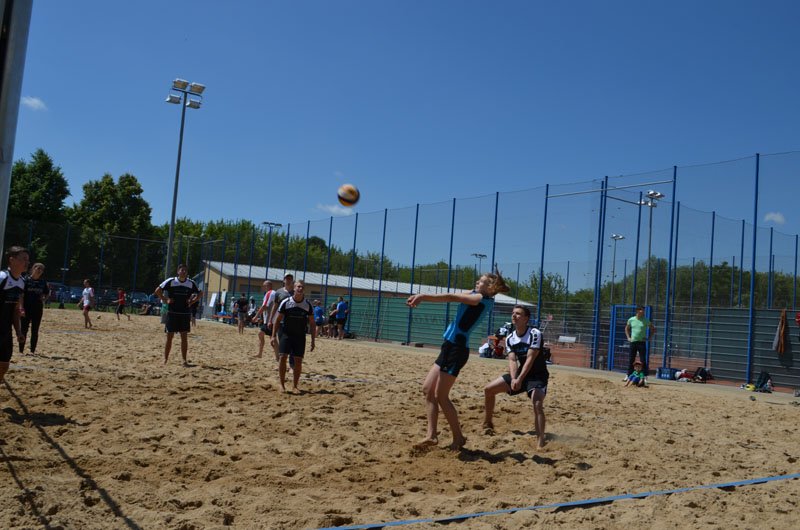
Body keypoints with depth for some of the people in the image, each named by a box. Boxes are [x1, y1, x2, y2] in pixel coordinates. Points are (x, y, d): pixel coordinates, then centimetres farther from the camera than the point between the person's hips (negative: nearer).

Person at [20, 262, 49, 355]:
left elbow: (47, 294, 19)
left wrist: (44, 298, -4)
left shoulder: (42, 281, 9)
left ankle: (32, 351, 11)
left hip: (38, 309, 3)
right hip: (27, 308, -3)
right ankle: (21, 350, 7)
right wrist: (22, 308, -13)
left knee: (35, 331, 5)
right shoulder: (26, 279, -3)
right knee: (24, 330, 0)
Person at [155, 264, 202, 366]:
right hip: (172, 312, -2)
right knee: (169, 336, 2)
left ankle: (184, 360, 5)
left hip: (185, 313, 2)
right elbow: (158, 290, 0)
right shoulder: (171, 281, -4)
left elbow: (200, 293, 16)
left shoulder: (191, 283, 3)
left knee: (184, 337, 1)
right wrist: (166, 301, -5)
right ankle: (165, 359, 12)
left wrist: (191, 302, 4)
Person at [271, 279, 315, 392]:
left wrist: (313, 340, 0)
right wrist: (274, 335, -5)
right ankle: (282, 384, 0)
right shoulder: (286, 302, -5)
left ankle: (294, 386, 12)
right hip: (286, 333, -1)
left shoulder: (307, 305, -1)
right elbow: (278, 320, 1)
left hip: (300, 335, 1)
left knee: (298, 361, -1)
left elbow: (312, 323, 4)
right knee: (283, 357, -11)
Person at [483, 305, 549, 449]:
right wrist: (513, 379, -27)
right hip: (520, 373, 7)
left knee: (537, 403, -31)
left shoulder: (535, 334, -19)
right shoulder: (510, 338, 0)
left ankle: (540, 443, -30)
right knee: (489, 389, 4)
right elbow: (512, 360, -8)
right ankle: (487, 424, 23)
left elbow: (530, 359, -26)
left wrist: (520, 379, -35)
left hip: (537, 375, -7)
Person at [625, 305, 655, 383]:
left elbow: (653, 329, 7)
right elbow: (627, 328, 21)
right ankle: (628, 375, 13)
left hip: (642, 342, -2)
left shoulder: (646, 320, 0)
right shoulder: (631, 319, 5)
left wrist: (649, 338, -1)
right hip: (633, 342, 2)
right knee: (631, 360, 6)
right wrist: (628, 337, 11)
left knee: (643, 360, -3)